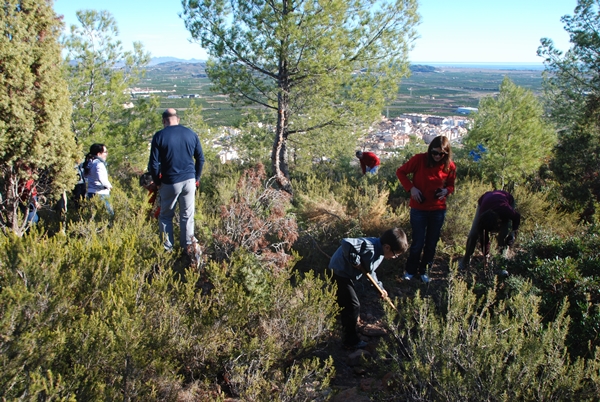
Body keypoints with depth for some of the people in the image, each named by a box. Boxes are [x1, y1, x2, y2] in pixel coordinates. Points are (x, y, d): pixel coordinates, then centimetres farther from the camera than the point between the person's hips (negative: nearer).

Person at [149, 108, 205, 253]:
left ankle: (167, 248, 17)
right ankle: (188, 247, 18)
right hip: (189, 181, 3)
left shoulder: (159, 136, -6)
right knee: (187, 216, 12)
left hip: (170, 182, -2)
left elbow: (153, 163, -8)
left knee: (166, 216, 14)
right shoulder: (191, 134, 3)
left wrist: (157, 181, 6)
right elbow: (200, 158, 7)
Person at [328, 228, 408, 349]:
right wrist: (356, 261, -30)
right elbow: (346, 243, -42)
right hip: (339, 272, -10)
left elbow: (369, 270, 16)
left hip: (346, 272, 10)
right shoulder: (370, 247, -30)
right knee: (353, 305, -4)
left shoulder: (379, 250, 2)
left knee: (347, 303, 26)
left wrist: (380, 287, 13)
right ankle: (351, 341, 9)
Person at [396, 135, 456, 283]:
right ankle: (410, 270, 25)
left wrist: (446, 191, -13)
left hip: (438, 210, 3)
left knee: (431, 243, 13)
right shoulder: (420, 159, -13)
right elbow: (401, 172, -4)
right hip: (419, 209, -3)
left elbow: (451, 185, 11)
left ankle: (424, 270, 32)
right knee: (418, 242, 3)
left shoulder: (450, 166, -5)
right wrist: (411, 188, -17)